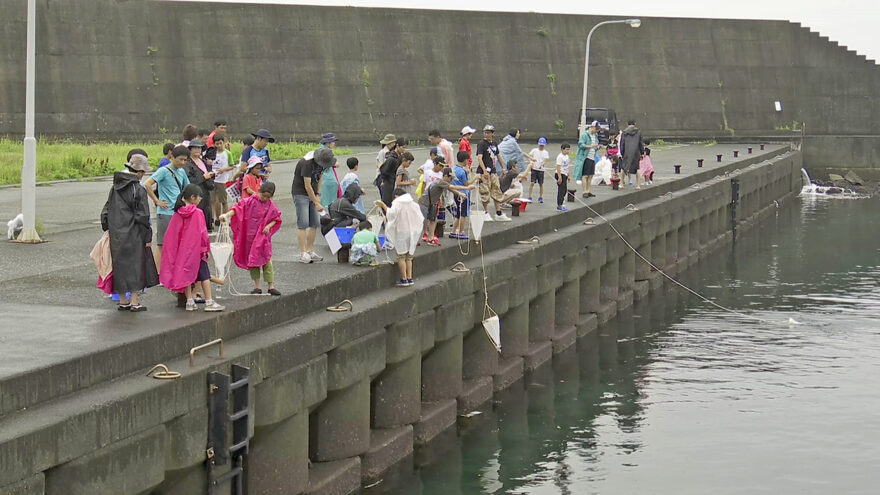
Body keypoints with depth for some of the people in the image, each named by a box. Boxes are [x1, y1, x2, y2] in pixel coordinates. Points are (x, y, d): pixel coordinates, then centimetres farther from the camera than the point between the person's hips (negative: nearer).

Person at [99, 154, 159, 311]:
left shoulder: (115, 188, 7)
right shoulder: (139, 190, -12)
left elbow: (106, 211, 11)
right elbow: (143, 216, -13)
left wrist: (107, 229, 19)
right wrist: (148, 236, -6)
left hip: (116, 234, 6)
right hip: (133, 235, -6)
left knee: (120, 265, 12)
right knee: (135, 265, 3)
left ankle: (122, 301, 17)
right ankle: (134, 302, 3)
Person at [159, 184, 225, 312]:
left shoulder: (178, 214, 1)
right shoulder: (197, 213, -13)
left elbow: (172, 234, 4)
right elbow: (202, 232, -11)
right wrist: (206, 248, 0)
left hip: (182, 251, 5)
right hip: (196, 249, -5)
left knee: (186, 274, 11)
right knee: (204, 275, 3)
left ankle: (190, 302, 11)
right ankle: (209, 302, 2)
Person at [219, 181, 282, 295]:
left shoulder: (271, 205, -2)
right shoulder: (250, 201, -8)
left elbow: (276, 218, 8)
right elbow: (239, 208, -18)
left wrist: (269, 226, -9)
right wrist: (226, 215, -32)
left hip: (263, 235, 0)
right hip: (250, 235, 0)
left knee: (266, 260, -1)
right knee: (252, 260, 5)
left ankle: (271, 286, 4)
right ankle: (257, 286, 13)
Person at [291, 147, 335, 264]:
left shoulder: (321, 163, 0)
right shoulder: (307, 163, -25)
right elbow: (307, 186, -23)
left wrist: (317, 195, 5)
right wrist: (316, 203, -18)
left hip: (312, 194, 8)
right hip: (300, 194, -8)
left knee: (315, 224, 5)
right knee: (303, 224, -12)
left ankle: (310, 251, 13)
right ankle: (303, 254, -11)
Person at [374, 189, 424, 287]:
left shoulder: (397, 204, -4)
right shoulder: (414, 203, 10)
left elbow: (391, 214, -19)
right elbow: (420, 218, 8)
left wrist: (383, 205, -11)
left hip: (401, 232, -5)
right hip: (413, 232, 5)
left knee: (401, 256, 1)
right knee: (409, 257, 12)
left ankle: (404, 279, -4)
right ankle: (409, 278, 8)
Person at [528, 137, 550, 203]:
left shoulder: (546, 152, 3)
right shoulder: (534, 150, 5)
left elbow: (546, 160, -9)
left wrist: (542, 164, -29)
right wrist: (532, 159, -17)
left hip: (541, 170, 1)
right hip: (534, 168, -1)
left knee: (541, 184, 5)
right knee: (532, 183, -8)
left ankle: (540, 197, 18)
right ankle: (529, 197, -5)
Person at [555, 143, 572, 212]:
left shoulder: (567, 156, 12)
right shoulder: (560, 157, -16)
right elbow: (558, 167, -20)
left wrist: (568, 176, 22)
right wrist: (559, 177, -24)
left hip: (565, 175, 9)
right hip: (561, 174, -9)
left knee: (564, 190, 13)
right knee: (561, 190, -7)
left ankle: (560, 204, 23)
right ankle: (559, 206, -4)